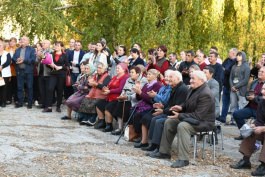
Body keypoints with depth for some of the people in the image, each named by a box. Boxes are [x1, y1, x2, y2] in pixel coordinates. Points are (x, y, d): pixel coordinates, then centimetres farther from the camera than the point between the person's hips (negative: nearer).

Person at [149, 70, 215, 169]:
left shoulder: (205, 94, -25)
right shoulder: (193, 89, 5)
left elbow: (198, 116, -29)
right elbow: (188, 104, 19)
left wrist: (180, 116, -27)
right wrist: (181, 107, -3)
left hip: (203, 122, -11)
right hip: (191, 118, 11)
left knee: (182, 126, -34)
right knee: (169, 122, 7)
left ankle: (183, 159, -30)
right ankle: (164, 152, 14)